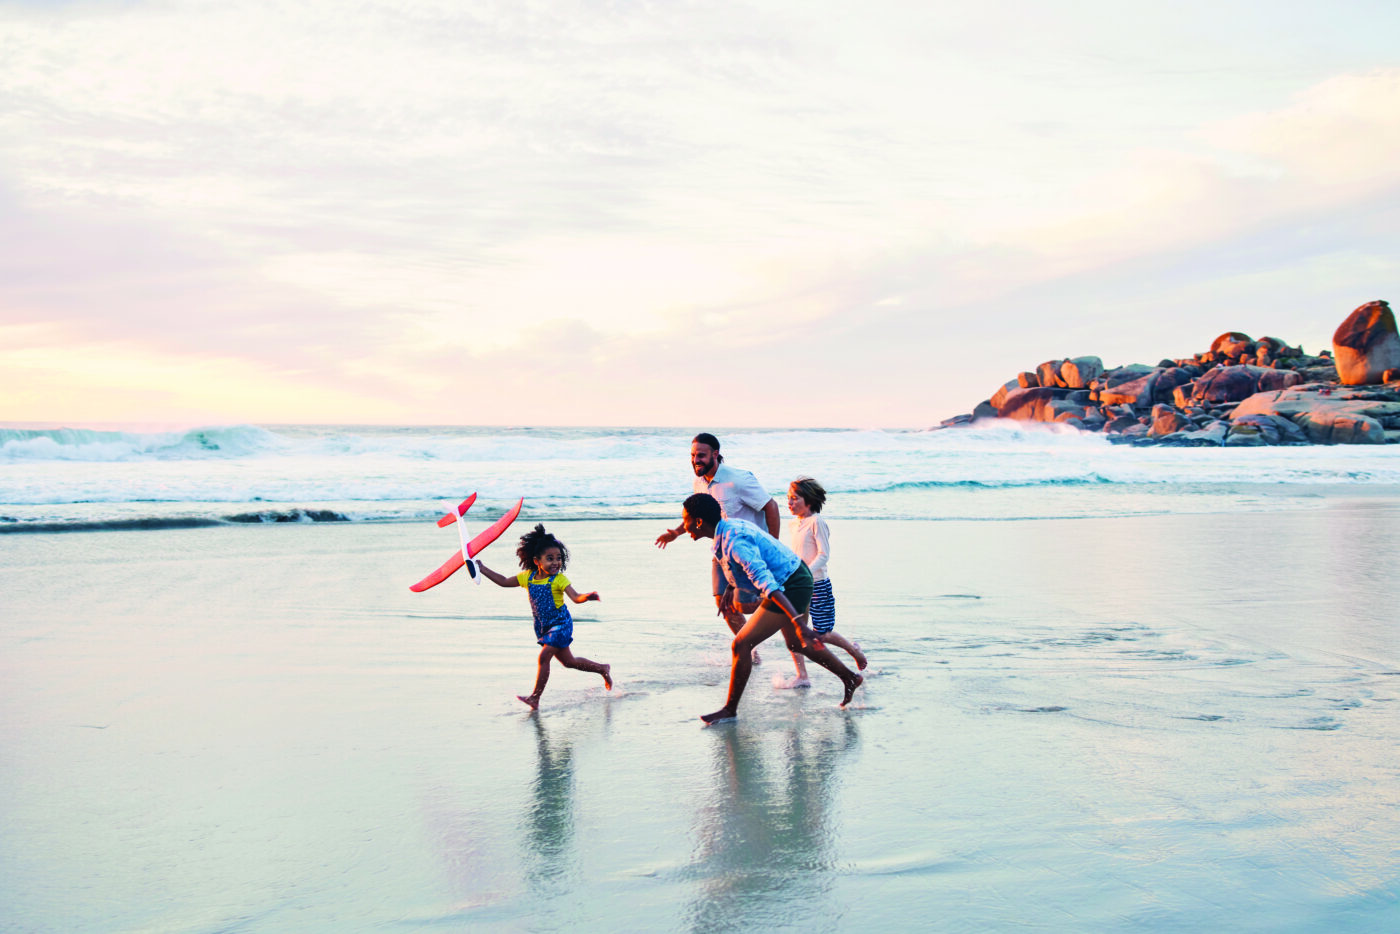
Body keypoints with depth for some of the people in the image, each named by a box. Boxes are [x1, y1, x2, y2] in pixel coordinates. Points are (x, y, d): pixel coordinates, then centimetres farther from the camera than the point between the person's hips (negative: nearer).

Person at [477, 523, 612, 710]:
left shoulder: (559, 579, -18)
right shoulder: (527, 577, -2)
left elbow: (576, 597, -28)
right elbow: (504, 581, 8)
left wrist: (588, 596, -50)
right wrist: (482, 568, 5)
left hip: (560, 624, -6)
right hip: (543, 627, 6)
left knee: (544, 656, -17)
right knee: (568, 661, 16)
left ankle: (535, 697, -12)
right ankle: (602, 669, 36)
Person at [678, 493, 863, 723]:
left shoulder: (735, 543, -29)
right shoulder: (730, 526, 1)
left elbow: (768, 584, -37)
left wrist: (798, 623, -41)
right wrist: (728, 590, 37)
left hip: (792, 588, -10)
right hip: (797, 578, 10)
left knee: (742, 644, -10)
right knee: (796, 644, 29)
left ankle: (729, 710, 3)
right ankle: (850, 678, 43)